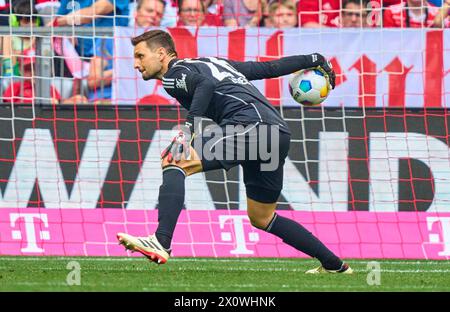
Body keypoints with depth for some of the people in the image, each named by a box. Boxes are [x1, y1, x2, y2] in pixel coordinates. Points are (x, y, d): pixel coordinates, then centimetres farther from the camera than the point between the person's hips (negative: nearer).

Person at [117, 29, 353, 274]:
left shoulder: (174, 74, 6)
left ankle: (161, 242, -35)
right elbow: (270, 68, 32)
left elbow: (206, 84, -17)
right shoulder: (213, 62, 31)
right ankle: (335, 265, 30)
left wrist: (188, 129, -24)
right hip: (279, 134, 9)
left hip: (249, 124, -9)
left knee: (174, 162, -17)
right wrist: (314, 61, 39)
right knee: (262, 219, 25)